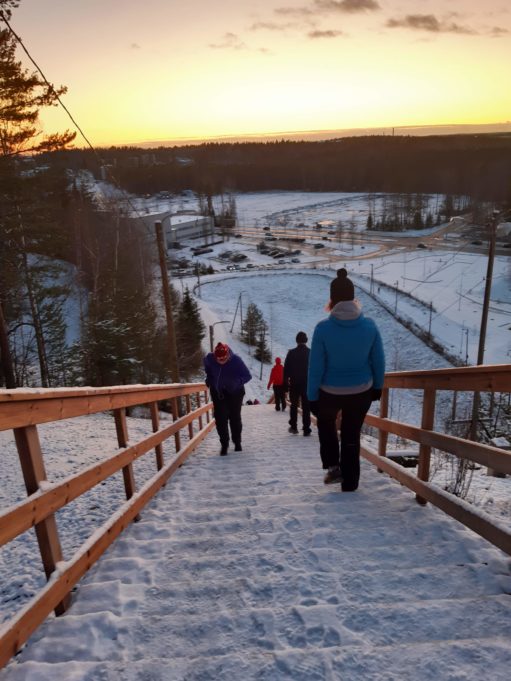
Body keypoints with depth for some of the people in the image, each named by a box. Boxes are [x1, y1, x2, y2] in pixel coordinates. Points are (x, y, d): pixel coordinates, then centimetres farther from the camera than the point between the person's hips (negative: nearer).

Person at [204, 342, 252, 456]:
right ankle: (224, 444, 12)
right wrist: (209, 378, 3)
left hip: (234, 392, -2)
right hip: (217, 392, 2)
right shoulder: (209, 358, -20)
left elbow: (248, 376, -23)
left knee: (235, 418, 7)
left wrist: (237, 382, -39)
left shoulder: (236, 360, -29)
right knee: (220, 419, -3)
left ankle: (237, 442, 28)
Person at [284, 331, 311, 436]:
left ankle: (293, 427, 13)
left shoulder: (291, 353, -5)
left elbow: (286, 369, -4)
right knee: (306, 407, 4)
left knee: (294, 405, 14)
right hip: (307, 384, 0)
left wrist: (285, 383, 2)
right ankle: (306, 429, 1)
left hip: (294, 384, 0)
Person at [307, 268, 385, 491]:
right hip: (361, 392, 2)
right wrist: (378, 386, 15)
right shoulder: (369, 325, -11)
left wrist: (312, 397, -3)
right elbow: (378, 361, -1)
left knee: (326, 422, 30)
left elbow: (316, 367, -14)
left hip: (330, 393, -1)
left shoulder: (323, 328, -19)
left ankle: (333, 466, 21)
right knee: (352, 435, 19)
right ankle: (349, 483, 29)